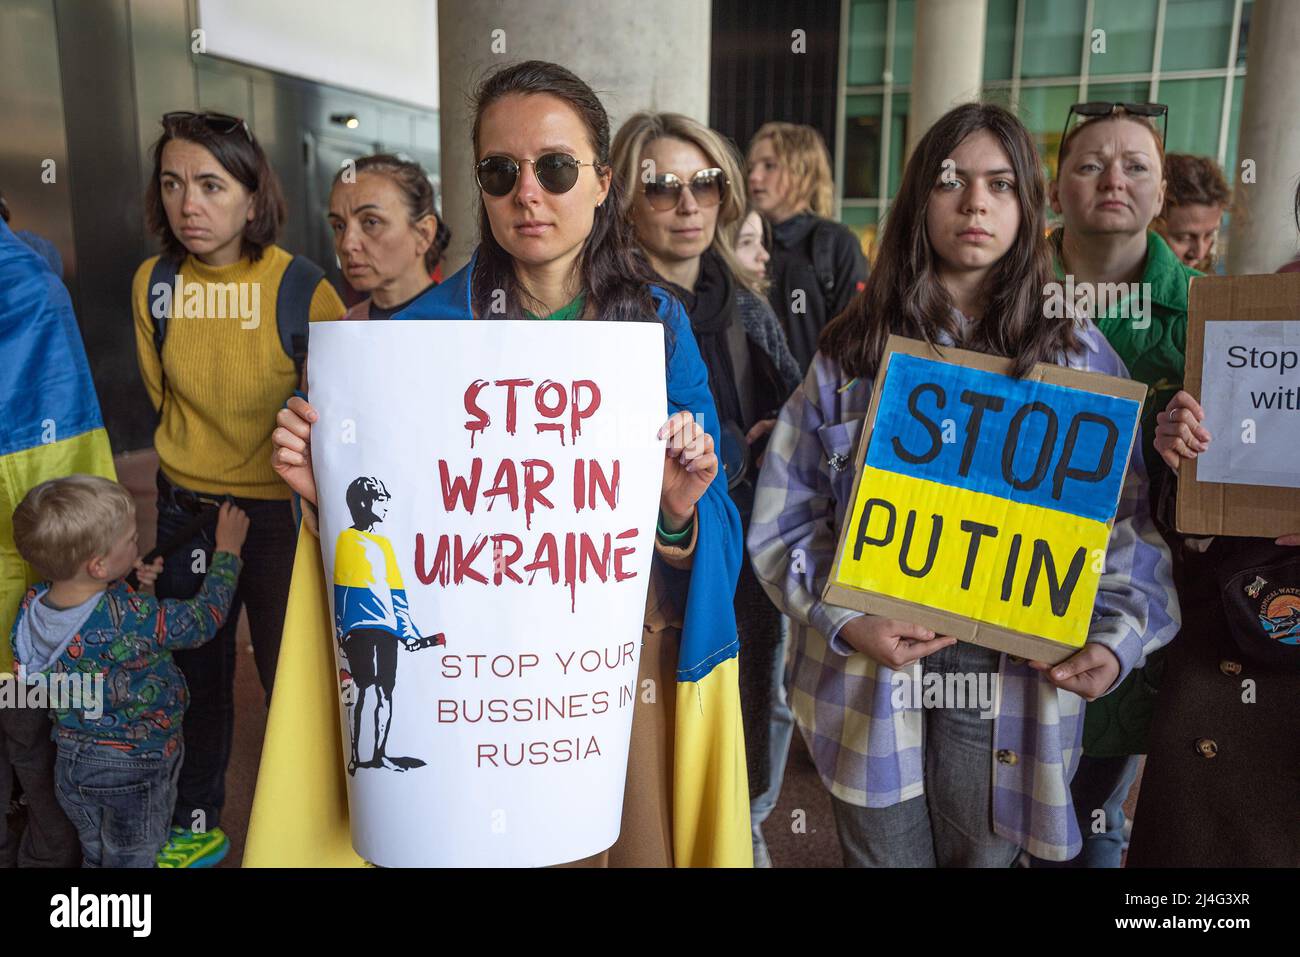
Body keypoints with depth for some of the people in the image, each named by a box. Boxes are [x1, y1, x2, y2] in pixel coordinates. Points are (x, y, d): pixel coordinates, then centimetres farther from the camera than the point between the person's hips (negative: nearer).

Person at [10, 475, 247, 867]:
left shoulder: (33, 605, -15)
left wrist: (126, 581, -6)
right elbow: (204, 619, -20)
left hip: (72, 762, 6)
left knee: (94, 855, 28)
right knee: (132, 859, 18)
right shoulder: (131, 618, -35)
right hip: (136, 769, -6)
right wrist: (228, 549, -9)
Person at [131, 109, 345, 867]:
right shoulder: (154, 283, -4)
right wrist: (202, 462, 5)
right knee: (195, 671, 17)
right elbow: (164, 394, 9)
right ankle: (197, 824, 38)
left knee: (289, 673, 9)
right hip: (187, 506, 4)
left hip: (279, 510, -3)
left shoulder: (303, 290, -16)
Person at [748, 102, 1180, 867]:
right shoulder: (853, 351, 0)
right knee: (886, 854, 13)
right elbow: (786, 515, -1)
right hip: (873, 678, 0)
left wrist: (1119, 637, -13)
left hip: (1017, 681, 1)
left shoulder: (1079, 356, 2)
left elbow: (1130, 524, 2)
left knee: (983, 855, 17)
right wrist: (844, 621, -14)